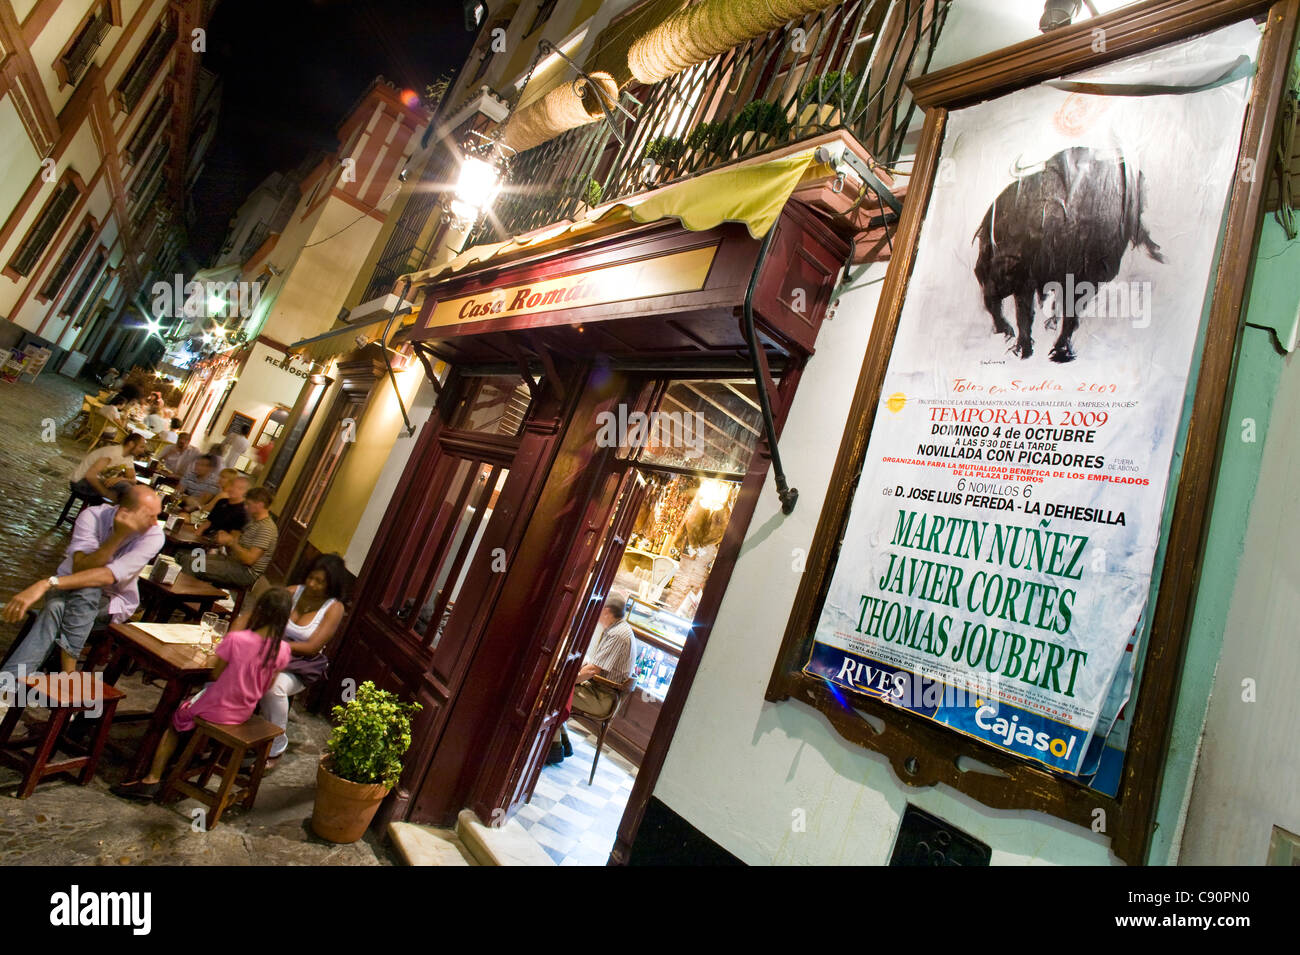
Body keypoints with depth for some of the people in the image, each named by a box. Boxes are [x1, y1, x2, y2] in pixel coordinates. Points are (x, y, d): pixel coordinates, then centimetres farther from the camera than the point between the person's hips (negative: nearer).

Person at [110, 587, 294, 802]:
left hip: (217, 710, -5)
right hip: (244, 714, 5)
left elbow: (216, 674, -11)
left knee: (176, 718, 25)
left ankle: (153, 778, 24)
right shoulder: (282, 650, -14)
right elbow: (264, 688, -1)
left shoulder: (236, 639, -26)